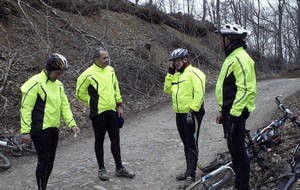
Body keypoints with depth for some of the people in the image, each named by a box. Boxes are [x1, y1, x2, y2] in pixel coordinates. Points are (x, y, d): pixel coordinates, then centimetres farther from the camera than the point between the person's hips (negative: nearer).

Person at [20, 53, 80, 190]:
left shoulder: (58, 85, 9)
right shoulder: (35, 83, -14)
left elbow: (65, 106, 11)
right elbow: (26, 108, -14)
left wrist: (72, 124, 1)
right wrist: (25, 131, -17)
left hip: (53, 129, 8)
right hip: (40, 129, -7)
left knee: (50, 161, 14)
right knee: (44, 161, -4)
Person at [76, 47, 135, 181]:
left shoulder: (110, 70, 5)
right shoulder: (88, 74, -13)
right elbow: (80, 93, -5)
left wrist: (119, 105, 11)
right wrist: (93, 102, 0)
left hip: (112, 111, 6)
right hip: (98, 113, -5)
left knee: (115, 140, 11)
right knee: (99, 141, 7)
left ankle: (119, 168, 22)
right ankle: (101, 169, 21)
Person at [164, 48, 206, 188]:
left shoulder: (194, 73, -12)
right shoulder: (176, 75, 15)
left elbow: (199, 93, -19)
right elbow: (167, 89, 10)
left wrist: (192, 110, -22)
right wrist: (170, 73, 2)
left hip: (192, 114, -9)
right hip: (180, 114, 9)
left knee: (192, 144, -5)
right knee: (186, 143, 15)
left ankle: (191, 174, -1)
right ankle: (189, 170, 25)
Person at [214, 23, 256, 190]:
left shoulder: (240, 58, -16)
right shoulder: (231, 57, 17)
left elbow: (245, 89, -24)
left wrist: (233, 114, -24)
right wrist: (223, 111, 22)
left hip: (236, 113, -10)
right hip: (229, 111, 10)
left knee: (238, 149, -3)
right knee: (233, 148, 16)